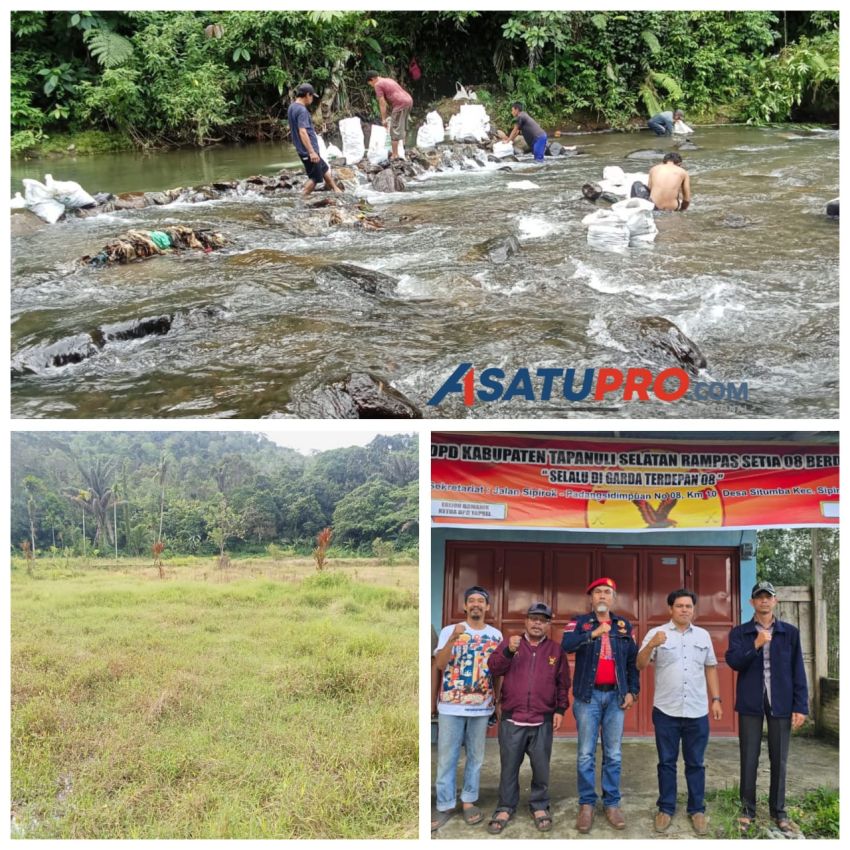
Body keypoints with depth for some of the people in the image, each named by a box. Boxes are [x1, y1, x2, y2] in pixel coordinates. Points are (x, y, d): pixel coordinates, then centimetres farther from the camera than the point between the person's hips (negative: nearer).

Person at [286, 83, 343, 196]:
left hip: (304, 150, 10)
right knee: (314, 178, -1)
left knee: (325, 169, 22)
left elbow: (292, 129, 21)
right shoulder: (302, 110, -20)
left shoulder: (292, 107, 10)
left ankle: (336, 191, 33)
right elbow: (302, 132, -29)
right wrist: (311, 152, -32)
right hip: (308, 151, -10)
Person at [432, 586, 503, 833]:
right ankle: (445, 805, 9)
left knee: (476, 756, 9)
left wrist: (498, 701, 6)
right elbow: (440, 665, -11)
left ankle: (469, 800, 21)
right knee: (446, 757, 1)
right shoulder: (449, 631, -1)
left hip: (481, 706, 2)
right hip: (451, 705, -2)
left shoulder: (495, 634, 6)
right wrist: (453, 639, -24)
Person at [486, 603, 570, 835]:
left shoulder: (556, 651, 7)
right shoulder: (509, 643, 5)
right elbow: (493, 668, -6)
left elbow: (563, 684, 10)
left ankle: (539, 807, 22)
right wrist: (508, 652, -22)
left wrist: (560, 709, 1)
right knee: (509, 766, 6)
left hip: (543, 722, 0)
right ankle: (505, 808, 17)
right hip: (512, 720, 0)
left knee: (541, 767, 6)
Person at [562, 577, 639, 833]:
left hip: (615, 695, 2)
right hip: (588, 695, -2)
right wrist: (594, 633, -30)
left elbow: (632, 660, 12)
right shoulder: (579, 622, 1)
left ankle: (612, 804, 14)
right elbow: (566, 645, -19)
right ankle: (587, 805, 8)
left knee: (613, 754, 6)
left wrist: (632, 691, 3)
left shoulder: (624, 625, 10)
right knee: (586, 754, 0)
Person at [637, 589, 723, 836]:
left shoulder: (703, 635, 9)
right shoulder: (656, 633, -2)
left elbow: (711, 668, 14)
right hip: (666, 710, -2)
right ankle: (666, 809, 17)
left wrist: (716, 699, 9)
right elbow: (640, 665, -7)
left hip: (697, 711, 2)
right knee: (667, 762, 7)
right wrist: (651, 645, -25)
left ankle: (697, 810, 18)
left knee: (695, 763, 8)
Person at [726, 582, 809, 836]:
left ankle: (778, 811, 19)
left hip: (780, 703, 1)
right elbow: (733, 662, -10)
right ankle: (747, 810, 15)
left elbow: (797, 671, 3)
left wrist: (801, 706, -2)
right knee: (749, 759, 4)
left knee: (779, 760, 7)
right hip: (750, 703, 0)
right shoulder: (739, 633, 4)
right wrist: (756, 644, -22)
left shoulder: (790, 633, 5)